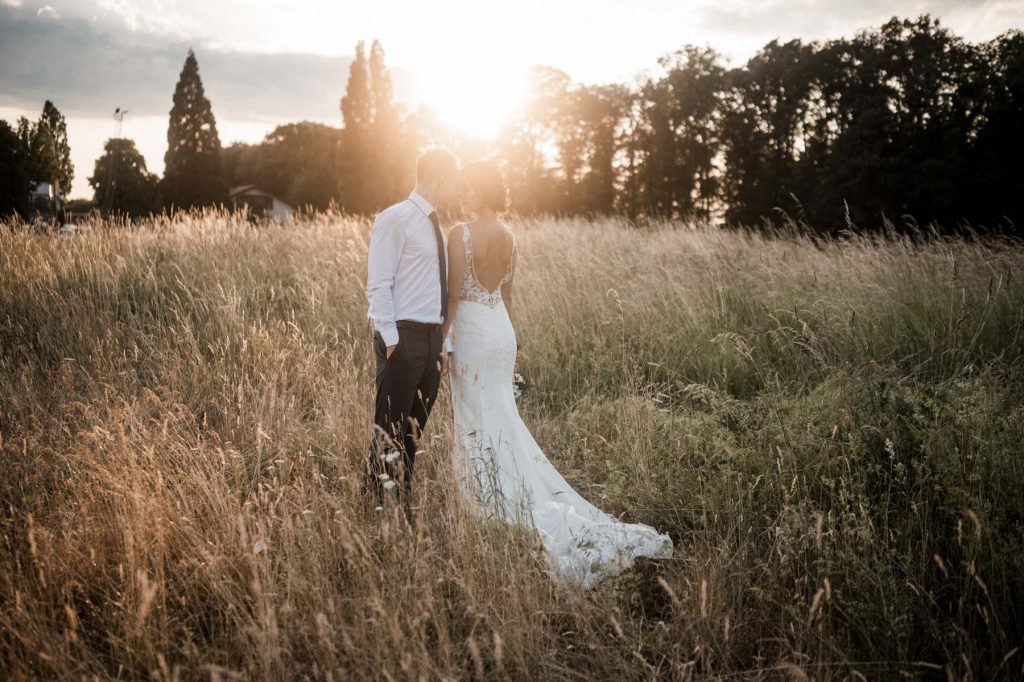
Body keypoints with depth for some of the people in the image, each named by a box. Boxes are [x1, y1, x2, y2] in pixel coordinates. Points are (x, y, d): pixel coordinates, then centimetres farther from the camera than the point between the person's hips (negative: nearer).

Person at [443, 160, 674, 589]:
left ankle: (498, 508, 7)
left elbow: (454, 295, -15)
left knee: (481, 423, 1)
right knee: (501, 420, 16)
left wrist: (441, 339, -7)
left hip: (472, 332, -7)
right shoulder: (508, 237, 7)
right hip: (501, 330, 8)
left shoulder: (461, 234, -16)